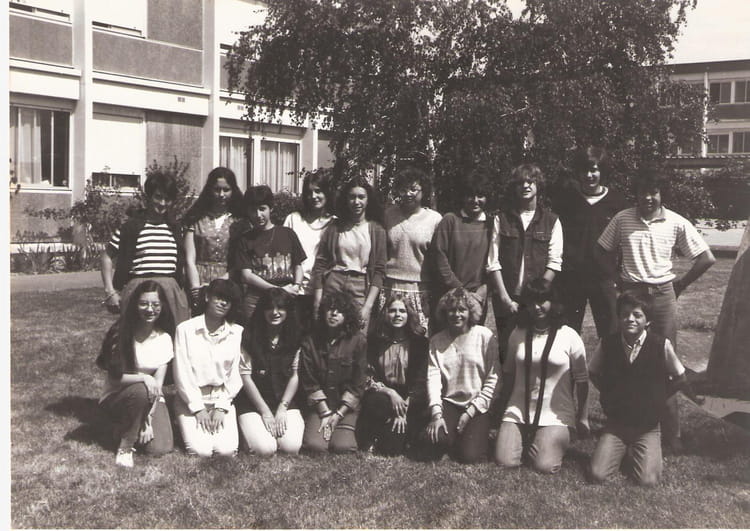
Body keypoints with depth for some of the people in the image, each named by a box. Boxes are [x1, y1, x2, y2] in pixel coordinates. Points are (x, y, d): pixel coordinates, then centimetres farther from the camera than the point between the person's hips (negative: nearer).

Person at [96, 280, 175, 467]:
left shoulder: (164, 338, -4)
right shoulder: (120, 334, -13)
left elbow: (158, 383, -7)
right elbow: (115, 377, -14)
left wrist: (149, 417, -18)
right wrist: (144, 378, -31)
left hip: (151, 399, 3)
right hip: (116, 397, -3)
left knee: (160, 448, -19)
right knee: (141, 391, -37)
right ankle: (125, 446, -16)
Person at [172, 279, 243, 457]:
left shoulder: (237, 332, 1)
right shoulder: (185, 329, -4)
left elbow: (235, 375, 2)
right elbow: (181, 374, -4)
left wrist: (222, 407, -6)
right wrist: (198, 408, -8)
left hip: (223, 398, 2)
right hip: (191, 399, -1)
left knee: (226, 450, -18)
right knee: (201, 451, -19)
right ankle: (186, 426, 10)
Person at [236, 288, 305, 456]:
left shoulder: (294, 338, 4)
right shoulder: (249, 336, -6)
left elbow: (295, 375, 3)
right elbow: (245, 376, -7)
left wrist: (282, 408, -7)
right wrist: (265, 412, -10)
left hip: (286, 401, 2)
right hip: (252, 403, -2)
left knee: (291, 447, -20)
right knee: (265, 449, -22)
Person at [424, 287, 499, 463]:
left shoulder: (485, 337, -4)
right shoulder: (436, 341, 5)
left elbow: (493, 380, -6)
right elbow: (432, 378, -4)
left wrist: (471, 411, -11)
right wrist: (436, 414, -17)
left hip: (477, 406, -2)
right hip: (449, 403, 2)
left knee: (469, 455, -17)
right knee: (438, 439, -26)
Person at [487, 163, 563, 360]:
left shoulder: (551, 221, 7)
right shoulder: (502, 218, 7)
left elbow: (554, 262, 0)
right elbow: (493, 262, 1)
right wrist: (505, 298, -7)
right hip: (507, 301, 0)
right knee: (506, 351, 0)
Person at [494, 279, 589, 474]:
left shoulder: (569, 337, -3)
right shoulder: (517, 334, 6)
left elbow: (582, 380, 1)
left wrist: (582, 419, 2)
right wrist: (502, 405, 18)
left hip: (556, 414, -2)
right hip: (518, 410, 3)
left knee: (545, 466, -19)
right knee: (505, 462, -14)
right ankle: (525, 440, 17)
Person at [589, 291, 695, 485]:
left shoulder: (661, 345, -12)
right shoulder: (607, 344, -8)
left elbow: (680, 379, 3)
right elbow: (593, 373, 11)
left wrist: (657, 397, 2)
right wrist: (610, 395, 4)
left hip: (648, 426, -1)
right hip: (615, 423, 1)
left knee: (648, 480, -17)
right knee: (598, 475, -13)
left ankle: (635, 452, 15)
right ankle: (623, 449, 17)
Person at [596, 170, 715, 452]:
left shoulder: (676, 223, -2)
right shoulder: (622, 219, 0)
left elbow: (706, 258, 2)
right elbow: (601, 252, 11)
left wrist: (680, 284, 2)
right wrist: (618, 278, 6)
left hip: (662, 296, -1)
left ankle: (671, 433, 10)